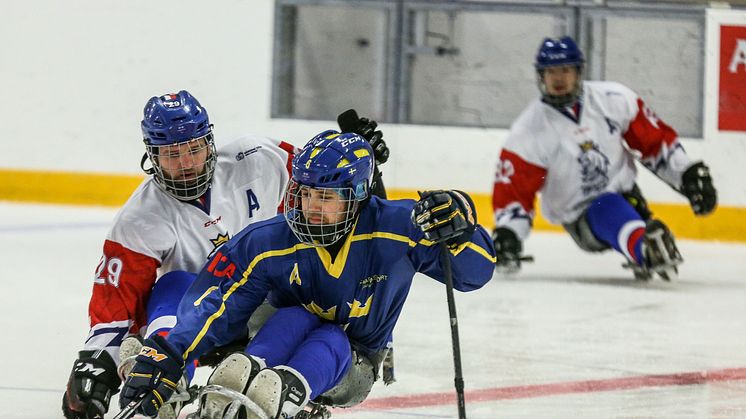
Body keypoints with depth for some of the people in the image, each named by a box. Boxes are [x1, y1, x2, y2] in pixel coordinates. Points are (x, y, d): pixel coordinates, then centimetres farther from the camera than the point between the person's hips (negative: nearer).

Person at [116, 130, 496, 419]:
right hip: (286, 340, 1)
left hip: (350, 367, -1)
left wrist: (459, 228, -38)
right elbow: (214, 305, -21)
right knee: (294, 317, -31)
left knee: (330, 340, -33)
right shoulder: (268, 243, -17)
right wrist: (162, 358, -33)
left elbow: (474, 272, -16)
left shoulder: (397, 229, -19)